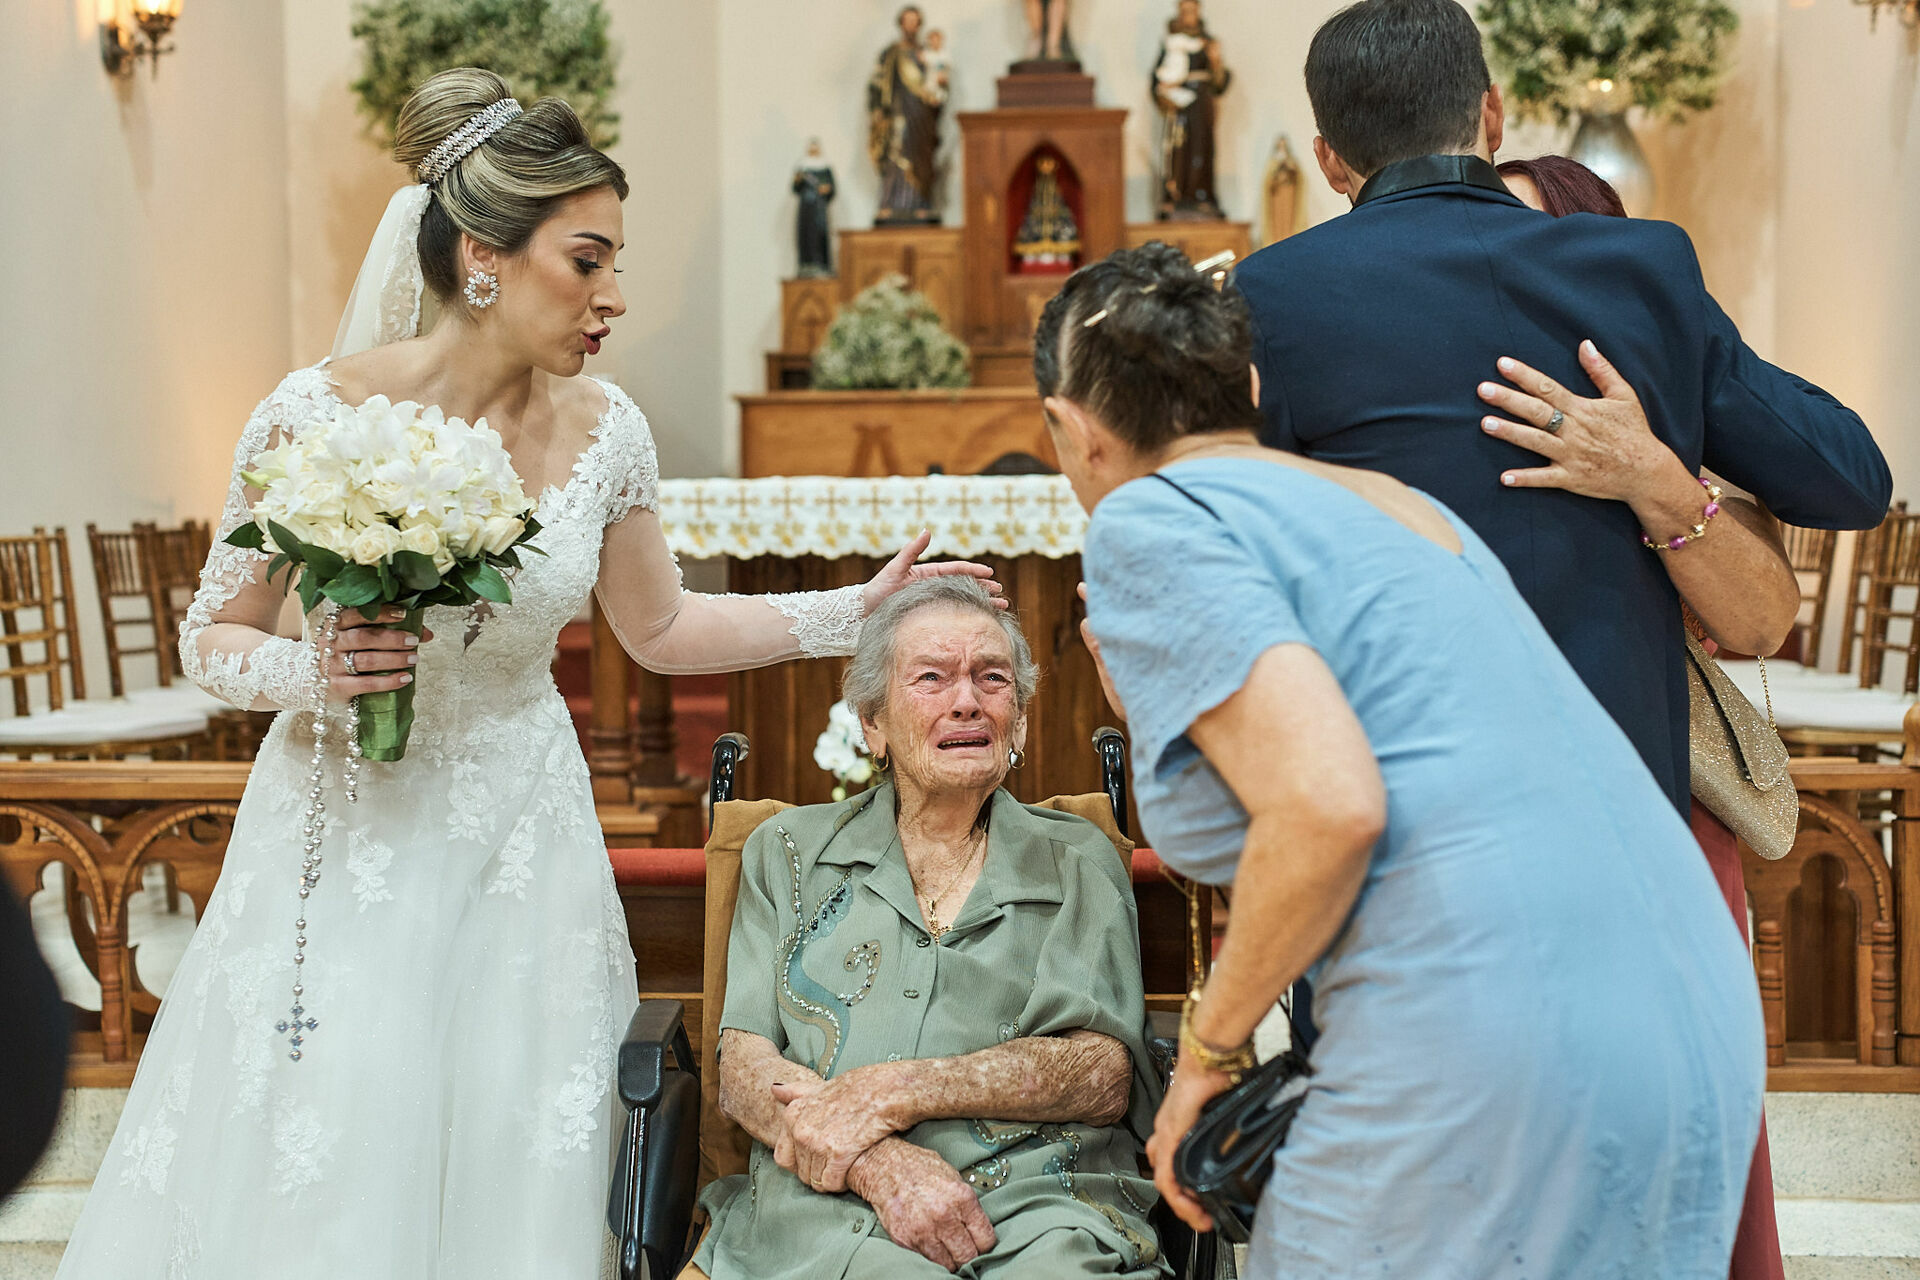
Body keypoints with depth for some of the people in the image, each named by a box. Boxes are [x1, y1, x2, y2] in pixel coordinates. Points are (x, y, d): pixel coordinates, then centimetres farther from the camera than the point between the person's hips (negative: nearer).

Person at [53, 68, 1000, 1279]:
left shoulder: (602, 429, -5)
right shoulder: (318, 414, -14)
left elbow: (661, 628, 10)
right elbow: (212, 637, -3)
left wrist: (858, 612, 5)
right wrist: (310, 673, -23)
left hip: (519, 841, 3)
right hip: (344, 834, -2)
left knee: (509, 1167, 6)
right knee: (314, 1177, 0)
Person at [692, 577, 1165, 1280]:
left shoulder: (1078, 861, 17)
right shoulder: (788, 850, 18)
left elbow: (1105, 1077, 5)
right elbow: (743, 1067, 8)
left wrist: (895, 1090, -9)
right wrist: (881, 1163, -13)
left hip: (1040, 1205, 1)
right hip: (823, 1206, 0)